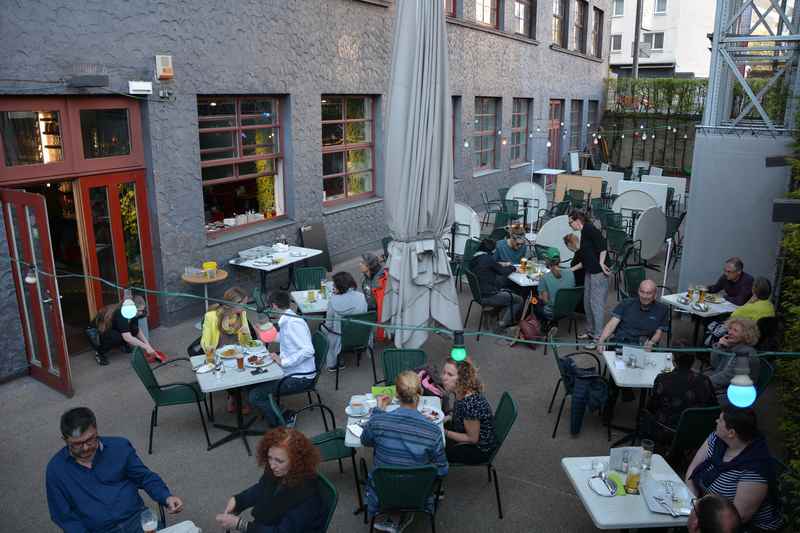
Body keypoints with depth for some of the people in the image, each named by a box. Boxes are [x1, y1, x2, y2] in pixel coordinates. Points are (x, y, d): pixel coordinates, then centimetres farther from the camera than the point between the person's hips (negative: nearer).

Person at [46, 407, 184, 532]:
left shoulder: (120, 446, 4)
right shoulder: (56, 469, 2)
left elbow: (145, 477, 10)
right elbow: (64, 516, 6)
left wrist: (167, 497, -7)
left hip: (137, 519, 1)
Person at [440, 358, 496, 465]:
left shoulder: (470, 403, -36)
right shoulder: (460, 392, -11)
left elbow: (472, 439, -24)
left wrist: (445, 433, -20)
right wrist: (447, 418, -5)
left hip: (480, 449, -8)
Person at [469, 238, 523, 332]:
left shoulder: (474, 259, 5)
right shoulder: (488, 259, -18)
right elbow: (503, 272, -4)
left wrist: (499, 264, 16)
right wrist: (511, 267, 15)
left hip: (478, 294, 9)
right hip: (488, 297, -9)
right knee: (519, 300, 4)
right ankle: (503, 323, -3)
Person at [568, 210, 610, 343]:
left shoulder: (589, 228, -11)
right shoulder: (584, 232, 17)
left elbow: (602, 245, -23)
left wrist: (601, 263, -22)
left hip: (598, 272, -10)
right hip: (590, 272, 10)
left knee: (596, 302, -5)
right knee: (587, 302, 15)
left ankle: (599, 336, 3)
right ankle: (591, 331, 28)